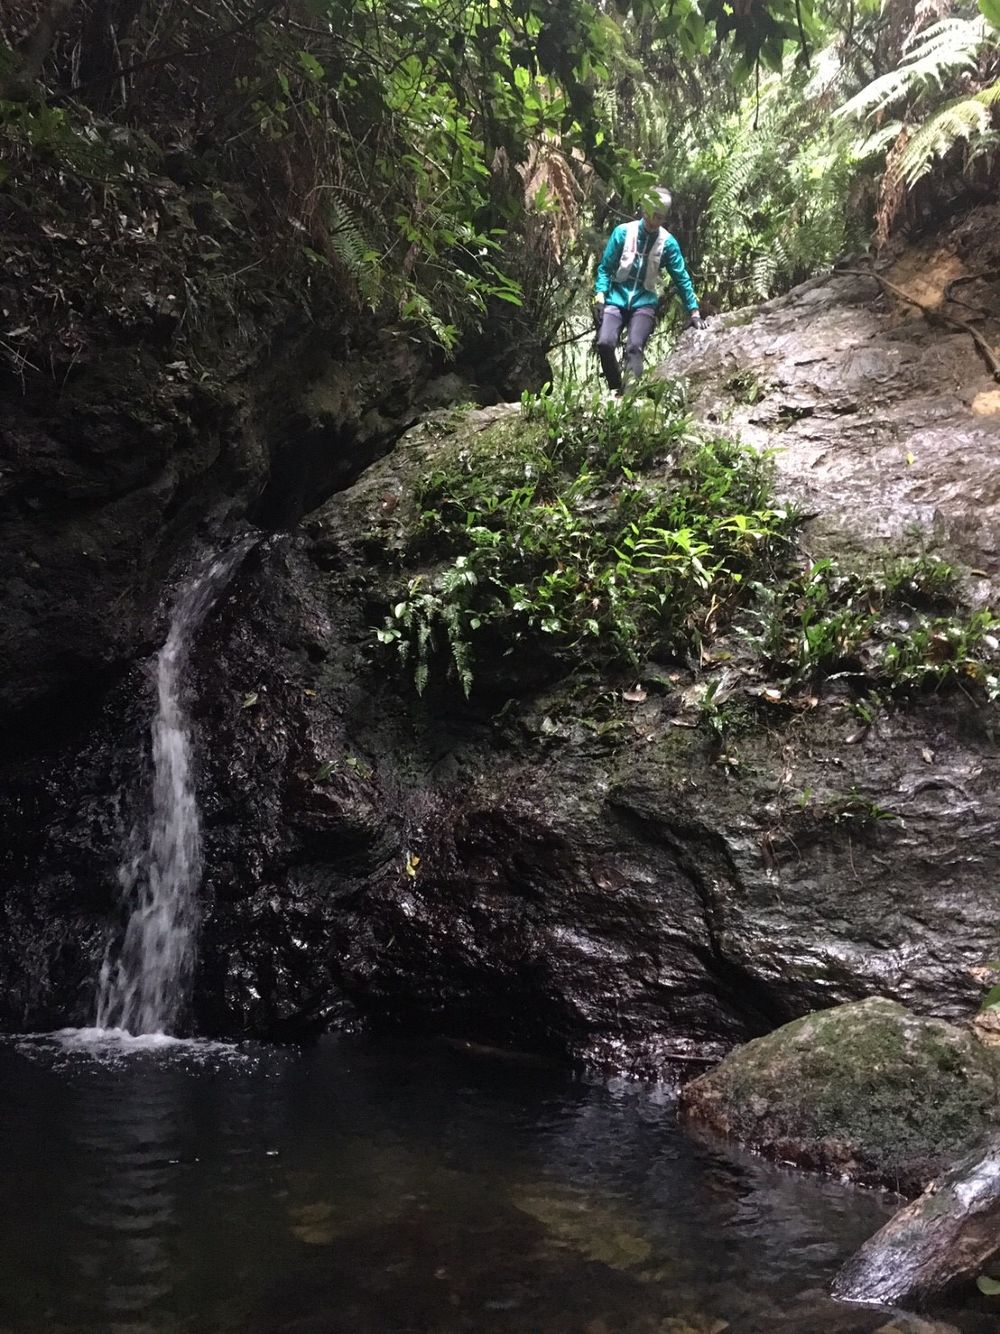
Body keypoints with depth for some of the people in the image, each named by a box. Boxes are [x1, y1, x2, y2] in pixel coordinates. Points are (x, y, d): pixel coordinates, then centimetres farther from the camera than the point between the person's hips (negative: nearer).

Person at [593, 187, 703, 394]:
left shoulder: (667, 242, -1)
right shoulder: (623, 232, -3)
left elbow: (681, 278, 3)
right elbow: (605, 266, 2)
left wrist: (694, 311, 0)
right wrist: (600, 293, -13)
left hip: (644, 301, 0)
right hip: (617, 297, 0)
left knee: (635, 347, -23)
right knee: (605, 343, -19)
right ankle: (616, 392, -1)